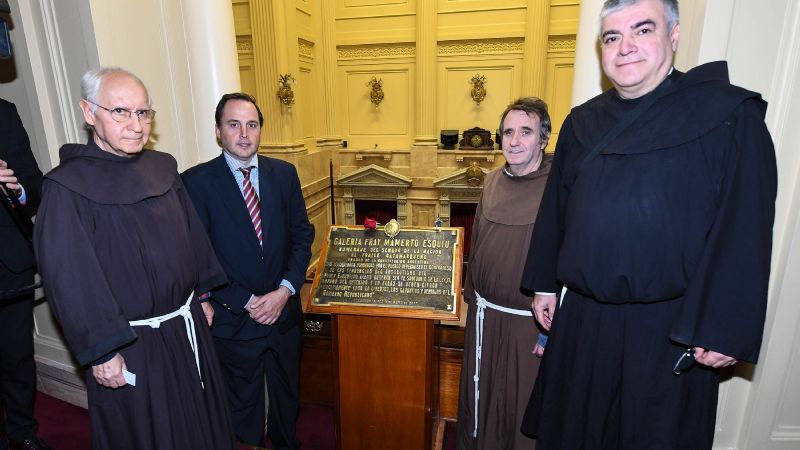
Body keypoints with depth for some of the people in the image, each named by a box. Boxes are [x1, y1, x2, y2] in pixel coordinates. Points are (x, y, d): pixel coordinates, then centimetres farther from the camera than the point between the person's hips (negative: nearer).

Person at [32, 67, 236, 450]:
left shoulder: (162, 167, 1)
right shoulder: (67, 188, -16)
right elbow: (68, 278, -18)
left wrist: (200, 295, 11)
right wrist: (102, 353, -17)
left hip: (187, 325, 6)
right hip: (130, 348, -5)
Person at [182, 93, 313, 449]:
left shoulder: (284, 173, -1)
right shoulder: (197, 181, -11)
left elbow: (302, 235, 0)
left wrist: (285, 290, -12)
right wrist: (245, 302, -16)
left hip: (285, 310, 4)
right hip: (233, 319, -3)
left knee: (288, 395, 24)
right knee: (243, 405, 20)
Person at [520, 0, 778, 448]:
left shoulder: (730, 116, -9)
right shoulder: (582, 123, 5)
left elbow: (746, 233, -13)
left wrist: (726, 330, -15)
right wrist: (546, 284, 9)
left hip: (667, 328, -4)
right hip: (581, 317, 5)